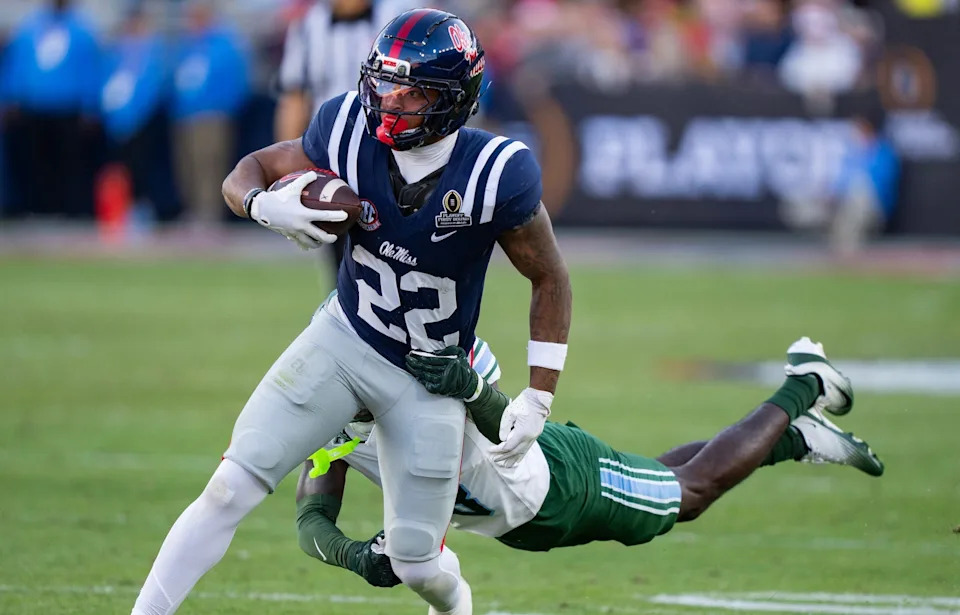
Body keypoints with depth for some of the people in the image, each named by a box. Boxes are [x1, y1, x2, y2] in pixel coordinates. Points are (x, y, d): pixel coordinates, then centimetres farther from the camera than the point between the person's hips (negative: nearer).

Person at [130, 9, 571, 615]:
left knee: (415, 562, 5)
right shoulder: (351, 133, -17)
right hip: (346, 339, 2)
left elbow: (550, 279, -9)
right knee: (229, 490, -13)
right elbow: (249, 172, -4)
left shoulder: (495, 174, -24)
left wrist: (539, 396, -11)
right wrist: (267, 206, -29)